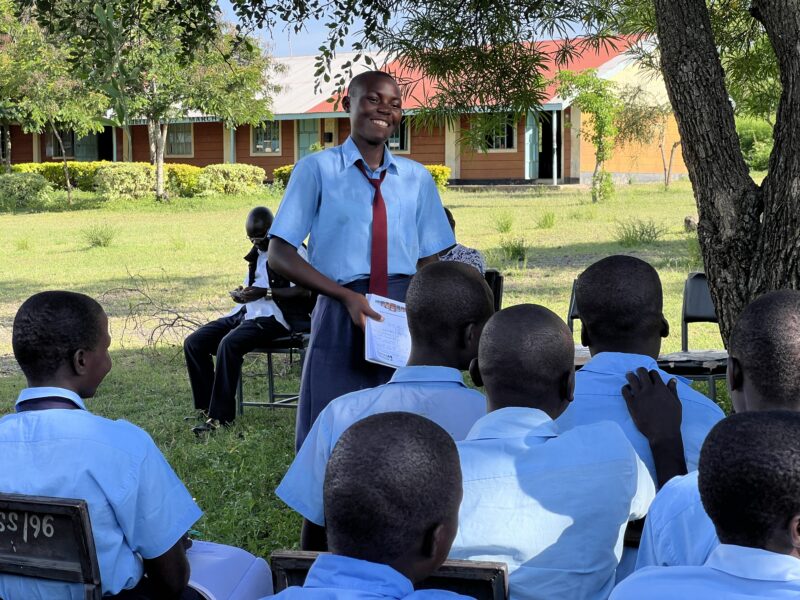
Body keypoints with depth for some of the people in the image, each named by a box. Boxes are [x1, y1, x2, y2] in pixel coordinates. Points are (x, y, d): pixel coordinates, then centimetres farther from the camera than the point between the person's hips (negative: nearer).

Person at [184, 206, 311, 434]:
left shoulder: (293, 250, -6)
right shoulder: (258, 253, 22)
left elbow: (304, 291, -16)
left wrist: (265, 293, -21)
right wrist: (241, 292, 9)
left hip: (273, 316, -9)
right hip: (245, 311, 9)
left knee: (228, 344, -34)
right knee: (193, 343, -6)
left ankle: (220, 416, -27)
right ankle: (207, 407, -3)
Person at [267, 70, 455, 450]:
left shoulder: (417, 178, 12)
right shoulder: (317, 170, 0)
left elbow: (430, 262, 14)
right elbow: (280, 255, -5)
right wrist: (347, 296, -16)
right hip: (341, 316, -3)